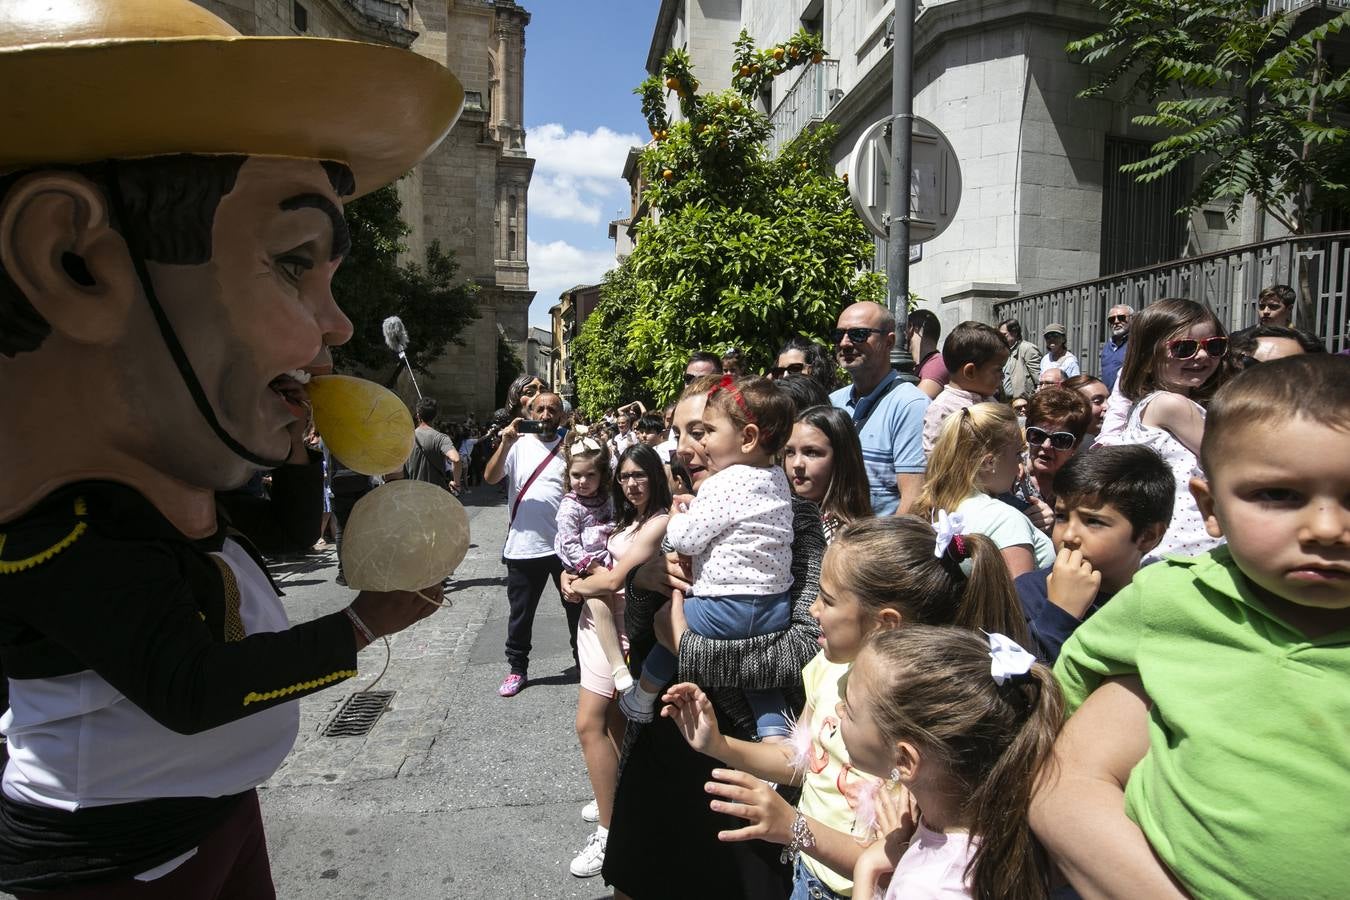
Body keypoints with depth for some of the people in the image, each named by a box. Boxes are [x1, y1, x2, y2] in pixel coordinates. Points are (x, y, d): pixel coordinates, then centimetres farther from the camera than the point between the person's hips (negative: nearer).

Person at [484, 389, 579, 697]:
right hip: (524, 546, 0)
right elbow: (490, 477, -13)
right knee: (521, 612, 11)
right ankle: (518, 669, 28)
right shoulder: (518, 445, 0)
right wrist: (505, 443, -21)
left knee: (577, 607, 14)